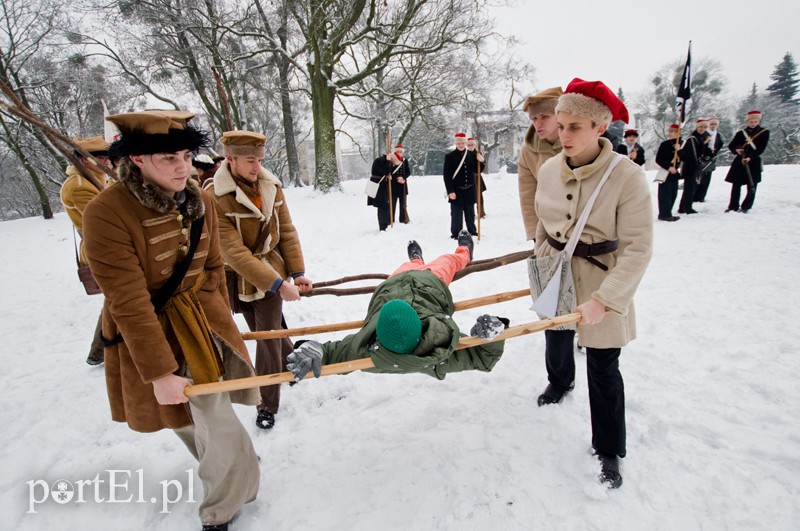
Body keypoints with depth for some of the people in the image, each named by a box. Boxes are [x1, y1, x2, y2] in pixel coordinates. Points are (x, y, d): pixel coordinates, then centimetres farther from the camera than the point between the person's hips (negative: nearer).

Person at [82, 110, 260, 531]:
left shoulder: (199, 201, -4)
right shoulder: (107, 213, -22)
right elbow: (129, 304, -23)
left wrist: (221, 320, 16)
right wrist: (159, 372, -21)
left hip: (204, 323, 5)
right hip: (152, 334, -4)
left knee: (207, 417, 16)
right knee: (219, 428, 5)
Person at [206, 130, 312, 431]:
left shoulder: (271, 187, -5)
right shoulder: (213, 198, -20)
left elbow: (287, 232, 1)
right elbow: (235, 252, -23)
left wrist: (297, 272, -5)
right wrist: (277, 284, -25)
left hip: (272, 273, 2)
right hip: (240, 278, -2)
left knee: (268, 336, 5)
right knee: (266, 332, 12)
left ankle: (267, 404, 21)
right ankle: (292, 362, 42)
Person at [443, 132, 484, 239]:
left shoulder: (472, 155, 5)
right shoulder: (449, 156, -5)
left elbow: (477, 171, 9)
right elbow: (446, 175, -8)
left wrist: (480, 162, -12)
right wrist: (450, 191, -14)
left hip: (469, 190, 4)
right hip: (456, 190, -3)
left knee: (470, 212, 14)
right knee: (457, 213, 0)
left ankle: (472, 231, 26)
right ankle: (456, 233, 8)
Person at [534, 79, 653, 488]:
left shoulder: (626, 176, -22)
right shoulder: (548, 169, -6)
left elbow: (637, 250, -23)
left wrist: (604, 299, -30)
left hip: (602, 283, -4)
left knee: (603, 369, 3)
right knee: (556, 343, 25)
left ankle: (609, 451, 25)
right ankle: (560, 382, 60)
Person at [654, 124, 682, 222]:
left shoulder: (680, 144, 8)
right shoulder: (664, 144, -8)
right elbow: (658, 160, -12)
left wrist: (679, 150, -15)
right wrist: (669, 167, -19)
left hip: (675, 173, 6)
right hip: (665, 173, -6)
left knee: (673, 194, 11)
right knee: (665, 194, -5)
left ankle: (666, 213, 20)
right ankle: (665, 214, 1)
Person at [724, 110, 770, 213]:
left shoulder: (764, 132, 3)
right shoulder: (740, 133, 9)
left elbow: (761, 148, -6)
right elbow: (731, 146, 11)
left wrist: (750, 157, -20)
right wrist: (736, 150, -12)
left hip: (754, 162, -2)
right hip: (739, 161, 2)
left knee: (752, 186, -1)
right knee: (736, 185, 1)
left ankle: (746, 207, 6)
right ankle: (733, 206, 7)